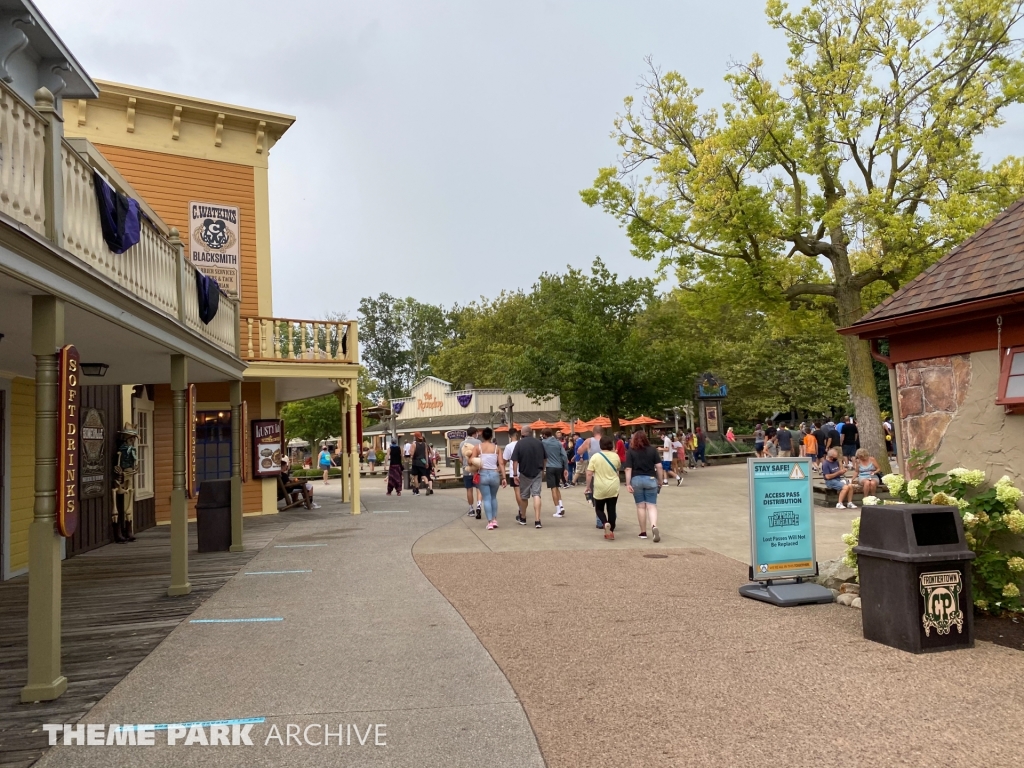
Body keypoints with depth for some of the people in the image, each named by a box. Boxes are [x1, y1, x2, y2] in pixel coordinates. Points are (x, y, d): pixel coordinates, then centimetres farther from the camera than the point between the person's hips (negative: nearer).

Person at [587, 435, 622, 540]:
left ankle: (605, 523, -13)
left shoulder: (595, 456, -8)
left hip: (600, 488, -2)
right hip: (613, 488, 2)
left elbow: (589, 473, -9)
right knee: (611, 509, 10)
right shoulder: (615, 456, 0)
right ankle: (611, 532, 10)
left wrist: (588, 486, 1)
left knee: (599, 508, 14)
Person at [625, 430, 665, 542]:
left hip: (636, 479, 0)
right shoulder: (653, 450, 2)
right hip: (650, 479, 0)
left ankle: (643, 532, 14)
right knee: (652, 505, 1)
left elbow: (628, 469, -8)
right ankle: (654, 526, -25)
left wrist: (628, 484, -6)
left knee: (640, 506, 9)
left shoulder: (630, 451, -3)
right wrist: (660, 480, 9)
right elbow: (658, 466, -1)